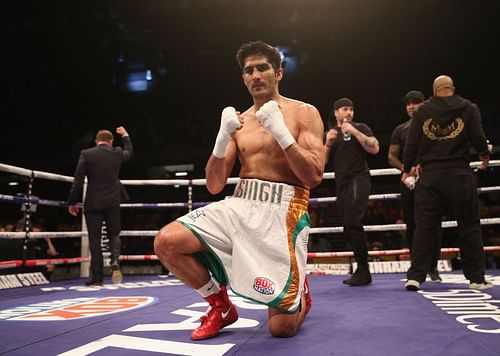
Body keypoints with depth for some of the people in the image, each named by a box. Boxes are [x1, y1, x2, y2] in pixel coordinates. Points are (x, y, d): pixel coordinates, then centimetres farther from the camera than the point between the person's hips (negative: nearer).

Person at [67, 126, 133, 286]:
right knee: (114, 234, 16)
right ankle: (115, 262, -10)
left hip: (93, 203, -2)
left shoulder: (86, 154, -6)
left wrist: (72, 202, 1)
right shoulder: (117, 153, 1)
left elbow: (78, 180, -7)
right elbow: (129, 152, 26)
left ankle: (97, 277, 9)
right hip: (113, 201, 2)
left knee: (94, 239, 6)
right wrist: (125, 135, 41)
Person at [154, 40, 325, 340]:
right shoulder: (238, 122, 14)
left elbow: (314, 177, -8)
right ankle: (220, 305, 7)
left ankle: (301, 295, 30)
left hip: (282, 212, -4)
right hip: (239, 206, 4)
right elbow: (214, 186, 7)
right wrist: (223, 137, -8)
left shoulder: (304, 113, 3)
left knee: (282, 327, -10)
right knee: (166, 242, -18)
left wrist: (280, 131, -17)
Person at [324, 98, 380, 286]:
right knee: (348, 227, 7)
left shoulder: (360, 128, 5)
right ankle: (361, 272, 17)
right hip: (341, 184, 6)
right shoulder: (329, 134, 18)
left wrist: (354, 131, -13)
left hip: (358, 180, -6)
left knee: (353, 222, -19)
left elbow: (374, 148, -9)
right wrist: (328, 143, -3)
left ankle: (363, 270, -11)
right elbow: (322, 161, 12)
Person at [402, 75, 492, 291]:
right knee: (469, 226, 10)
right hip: (459, 175, -1)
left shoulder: (422, 111, 5)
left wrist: (407, 169, 14)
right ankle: (476, 278, 16)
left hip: (430, 176, 1)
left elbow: (411, 143, 2)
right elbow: (478, 138, -2)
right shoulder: (469, 109, 3)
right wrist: (484, 155, 19)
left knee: (425, 226, 4)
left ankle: (415, 277, 2)